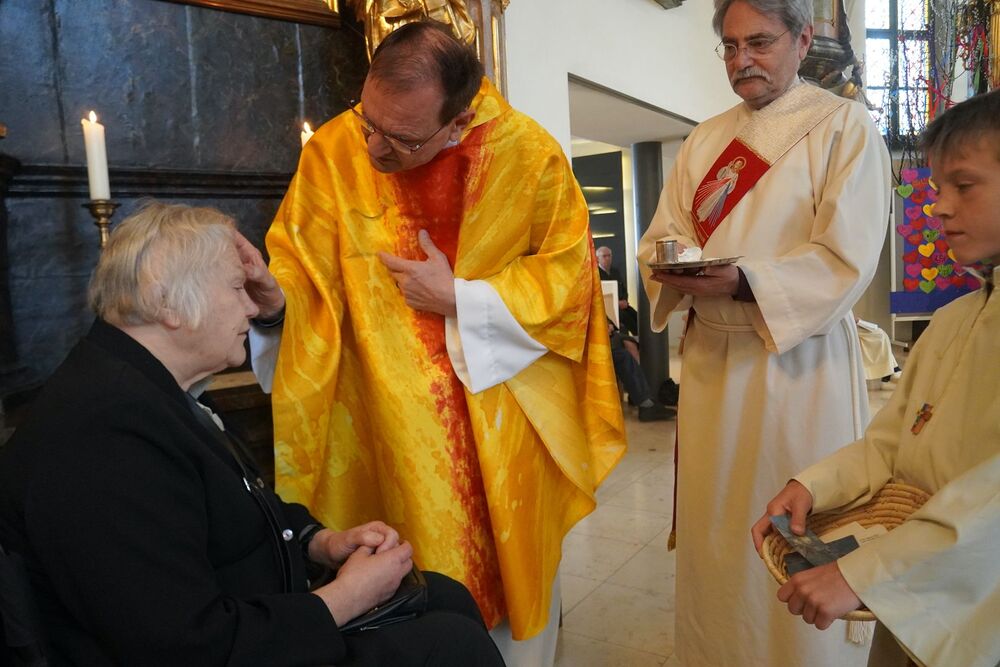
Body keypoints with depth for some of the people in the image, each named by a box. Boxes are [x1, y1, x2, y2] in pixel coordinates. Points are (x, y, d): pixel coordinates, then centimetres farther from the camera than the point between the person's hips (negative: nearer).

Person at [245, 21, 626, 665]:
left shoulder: (528, 154, -11)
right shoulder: (335, 152, -9)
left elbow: (566, 275, -8)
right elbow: (304, 272, -5)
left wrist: (458, 297, -16)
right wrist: (276, 296, -27)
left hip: (509, 412, 1)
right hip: (392, 419, 0)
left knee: (515, 563, 15)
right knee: (418, 567, 9)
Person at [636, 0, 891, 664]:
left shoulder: (845, 127, -2)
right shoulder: (705, 140, 14)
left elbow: (846, 259, -12)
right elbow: (662, 239, 12)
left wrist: (742, 282, -26)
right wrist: (672, 268, -11)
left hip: (800, 360, -4)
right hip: (711, 359, 5)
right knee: (713, 525, 12)